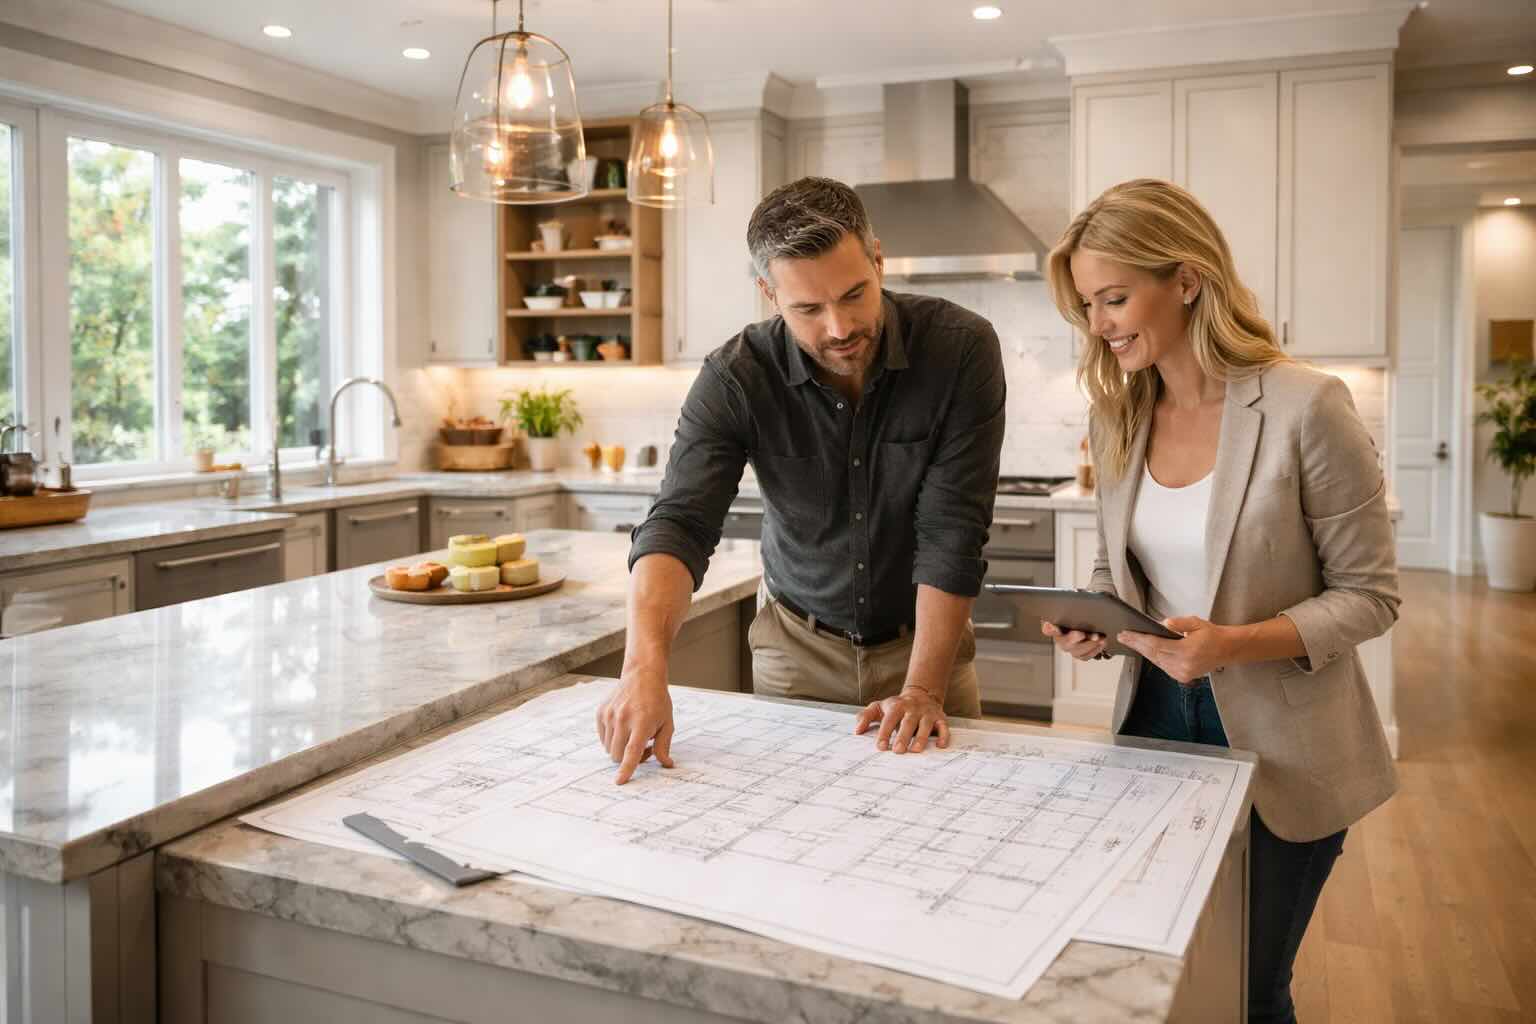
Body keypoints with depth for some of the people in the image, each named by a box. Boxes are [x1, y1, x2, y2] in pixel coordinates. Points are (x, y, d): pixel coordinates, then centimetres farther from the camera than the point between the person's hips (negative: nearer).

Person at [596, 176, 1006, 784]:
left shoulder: (962, 349, -22)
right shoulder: (735, 379, -20)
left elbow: (951, 531, -23)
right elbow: (680, 525, -28)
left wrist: (924, 690, -27)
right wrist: (645, 665, -44)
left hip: (922, 637, 0)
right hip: (796, 643, 1)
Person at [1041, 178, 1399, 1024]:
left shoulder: (1304, 408, -18)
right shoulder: (1118, 415, 0)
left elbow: (1369, 594, -13)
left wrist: (1235, 643, -27)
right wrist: (1091, 622, -10)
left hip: (1279, 745, -5)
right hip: (1157, 721, 5)